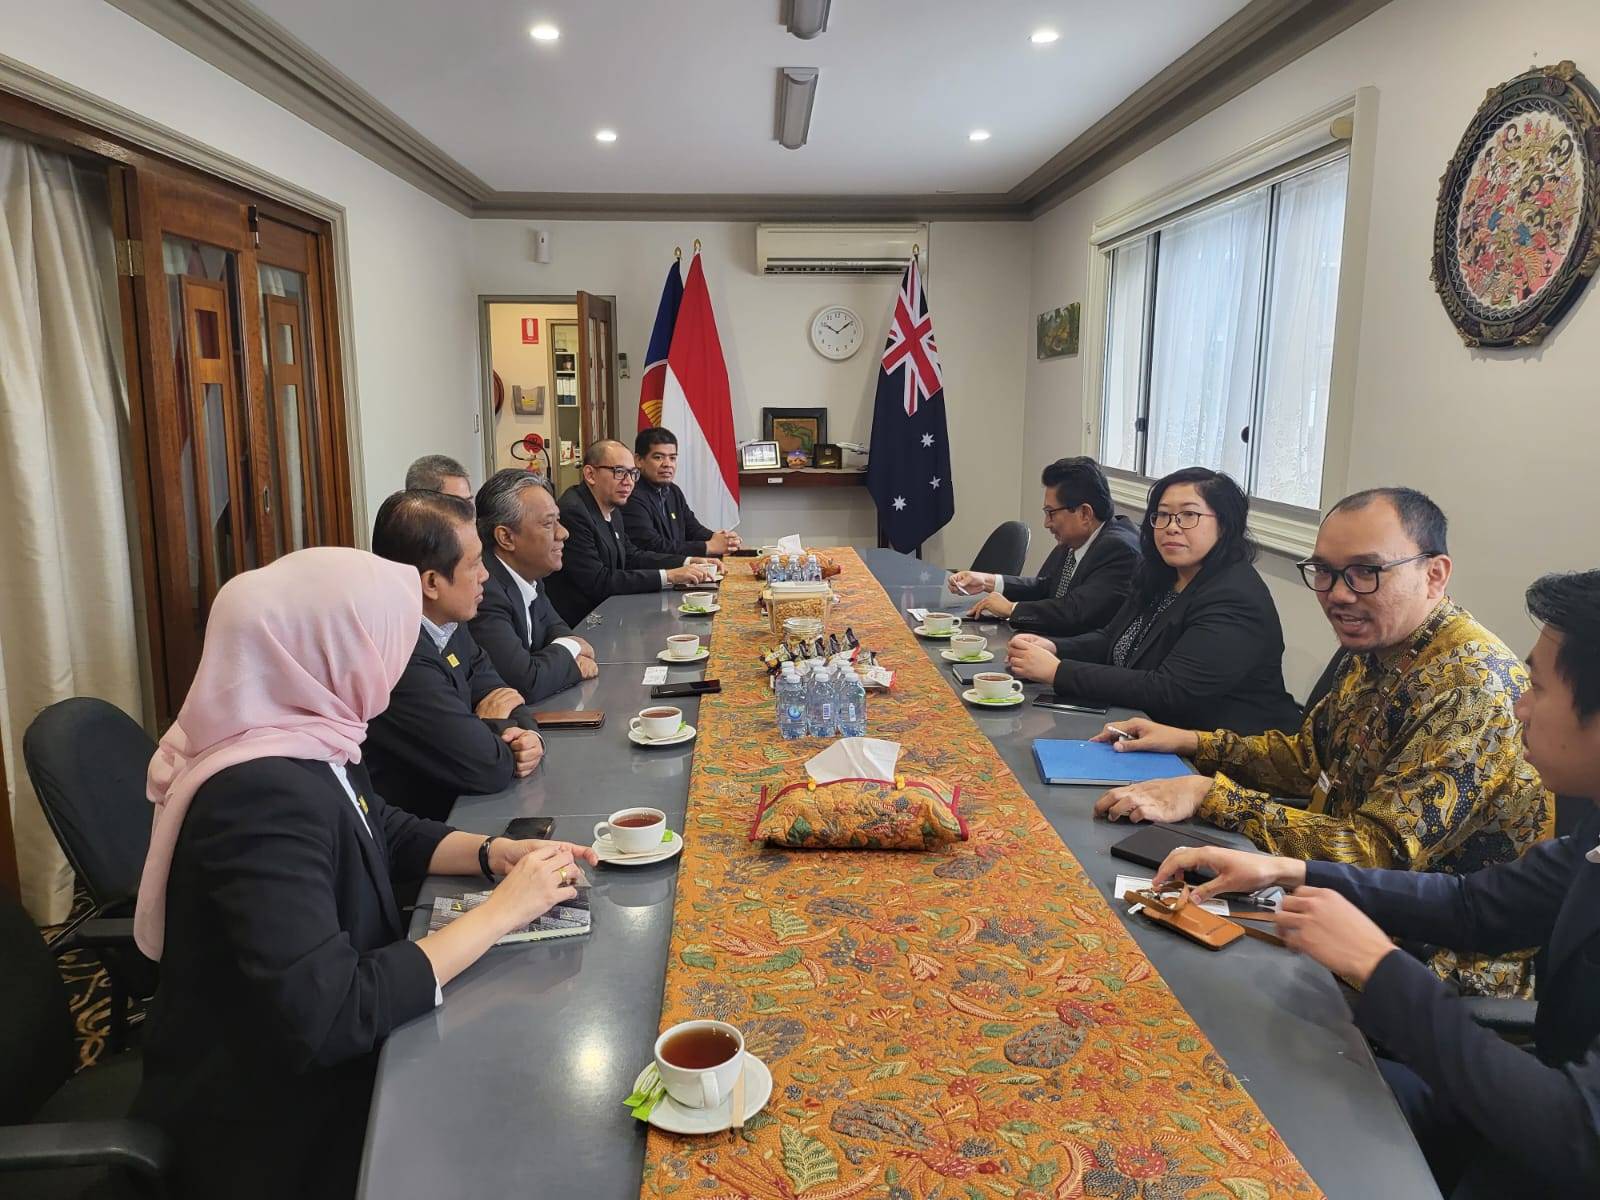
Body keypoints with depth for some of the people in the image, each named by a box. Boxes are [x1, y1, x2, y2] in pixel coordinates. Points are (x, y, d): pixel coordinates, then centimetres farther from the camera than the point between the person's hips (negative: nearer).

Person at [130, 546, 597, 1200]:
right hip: (270, 1122, -8)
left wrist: (495, 852, -6)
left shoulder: (303, 739, -4)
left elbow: (387, 832, 12)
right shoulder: (265, 796, -32)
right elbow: (325, 1020, -35)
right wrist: (500, 910, -28)